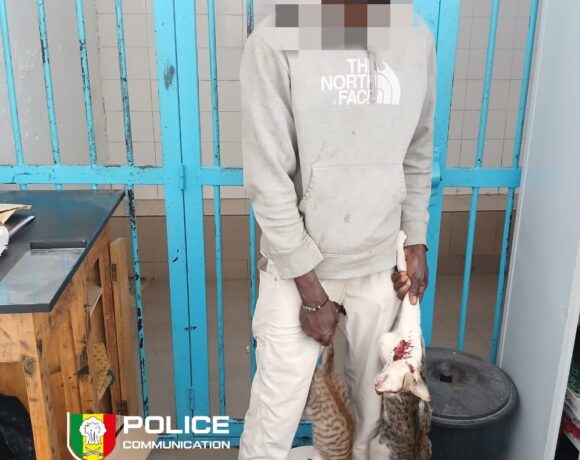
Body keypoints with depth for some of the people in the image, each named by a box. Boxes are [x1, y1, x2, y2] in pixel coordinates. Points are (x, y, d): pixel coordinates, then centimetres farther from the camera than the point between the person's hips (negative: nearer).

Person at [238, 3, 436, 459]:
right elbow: (268, 181, -16)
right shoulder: (277, 41, -17)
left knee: (372, 402, 19)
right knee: (277, 412, 7)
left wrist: (416, 242, 7)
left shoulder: (417, 40, -1)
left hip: (380, 265, 4)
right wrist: (310, 291, -13)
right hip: (297, 265, -4)